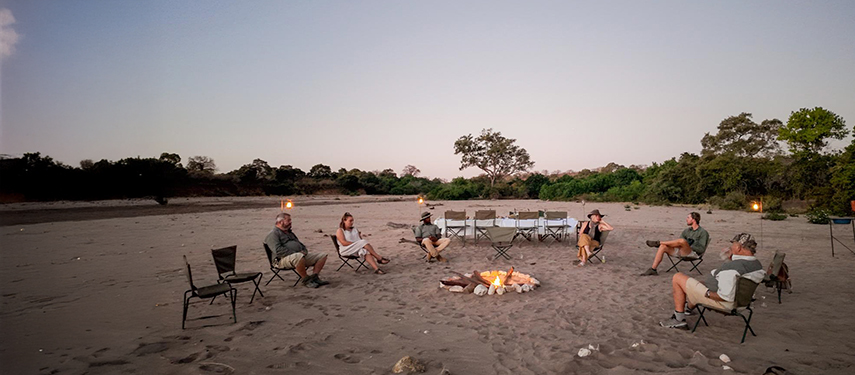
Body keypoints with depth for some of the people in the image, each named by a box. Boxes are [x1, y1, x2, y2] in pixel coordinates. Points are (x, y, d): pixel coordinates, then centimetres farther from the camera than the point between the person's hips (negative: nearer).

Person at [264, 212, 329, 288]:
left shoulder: (289, 232, 26)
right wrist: (294, 253, -19)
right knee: (299, 256, -44)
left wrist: (304, 251, 6)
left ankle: (314, 277, -14)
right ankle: (305, 279, -23)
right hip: (283, 259, -9)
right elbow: (278, 251, -17)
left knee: (323, 256, -1)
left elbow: (299, 243, 29)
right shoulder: (273, 234, -3)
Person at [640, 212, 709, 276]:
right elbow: (677, 242, 17)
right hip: (681, 252, 7)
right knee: (663, 246, -18)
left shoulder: (703, 232, 0)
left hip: (693, 253, -7)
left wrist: (691, 245, -17)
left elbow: (702, 249, -7)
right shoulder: (687, 230, 21)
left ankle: (658, 243, -18)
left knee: (682, 240, -36)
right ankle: (653, 269, -23)